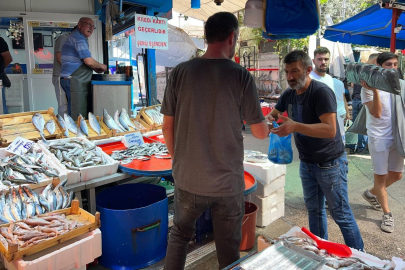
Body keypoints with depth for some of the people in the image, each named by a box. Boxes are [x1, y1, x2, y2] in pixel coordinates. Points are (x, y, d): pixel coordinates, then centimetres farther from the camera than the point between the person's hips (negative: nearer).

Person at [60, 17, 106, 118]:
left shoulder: (79, 38, 22)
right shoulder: (78, 38, -11)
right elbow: (89, 61, -19)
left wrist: (95, 68, 17)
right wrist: (101, 66, -1)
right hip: (74, 82, -11)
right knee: (79, 115, -9)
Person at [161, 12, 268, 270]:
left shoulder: (180, 72, -4)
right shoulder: (241, 76, -9)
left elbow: (167, 127, 1)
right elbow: (260, 132, -3)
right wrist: (269, 128, 20)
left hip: (188, 178, 2)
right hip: (228, 181, -1)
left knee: (180, 234, 25)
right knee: (228, 247, 17)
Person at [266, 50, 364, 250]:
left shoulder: (321, 92, -21)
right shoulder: (289, 94, 2)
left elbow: (330, 129, -30)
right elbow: (274, 113, 12)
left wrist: (295, 126, -40)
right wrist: (269, 118, -13)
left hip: (330, 163, -7)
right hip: (307, 163, 7)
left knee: (341, 213, 4)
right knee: (314, 209, 16)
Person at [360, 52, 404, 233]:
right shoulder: (369, 86, -10)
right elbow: (376, 113, -18)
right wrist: (375, 90, -27)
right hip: (379, 137, -6)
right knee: (380, 177, 3)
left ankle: (372, 194, 39)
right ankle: (387, 214, 18)